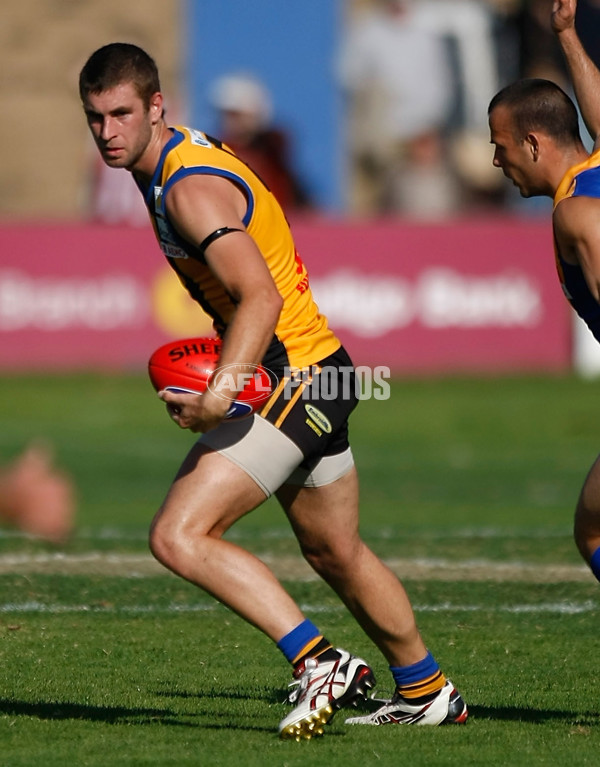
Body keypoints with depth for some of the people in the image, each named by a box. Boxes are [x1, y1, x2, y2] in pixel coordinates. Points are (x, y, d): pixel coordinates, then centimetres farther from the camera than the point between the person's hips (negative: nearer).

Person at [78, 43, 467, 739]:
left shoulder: (191, 188, -21)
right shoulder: (178, 158, 10)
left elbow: (262, 296, -33)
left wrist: (223, 389, -44)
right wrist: (227, 379, 21)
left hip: (294, 382, -10)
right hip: (313, 377, 10)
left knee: (179, 536, -18)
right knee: (334, 553, 23)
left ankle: (320, 664, -17)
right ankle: (426, 692, 38)